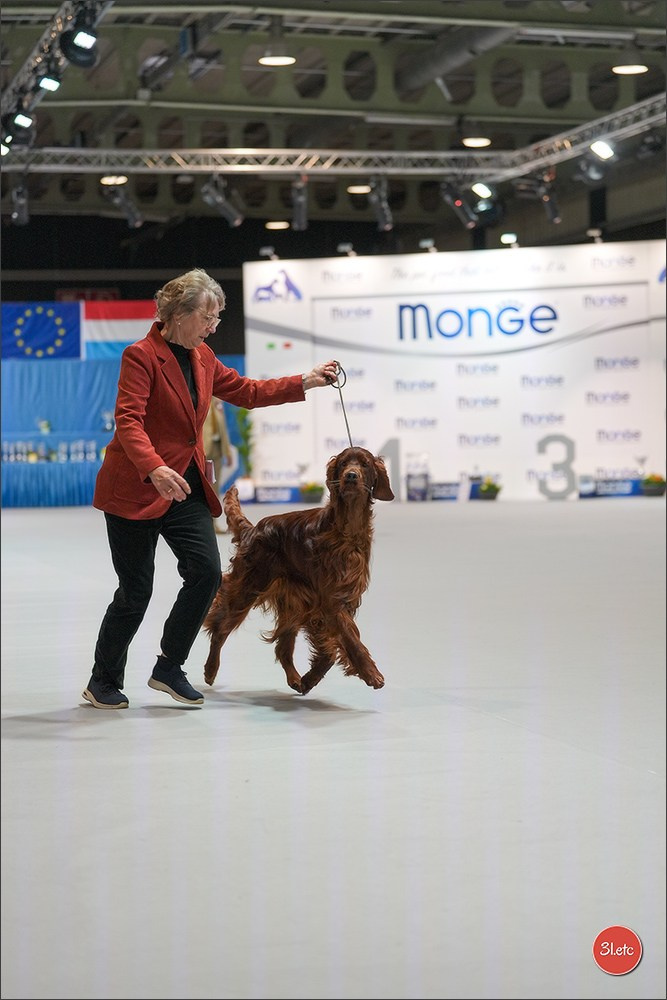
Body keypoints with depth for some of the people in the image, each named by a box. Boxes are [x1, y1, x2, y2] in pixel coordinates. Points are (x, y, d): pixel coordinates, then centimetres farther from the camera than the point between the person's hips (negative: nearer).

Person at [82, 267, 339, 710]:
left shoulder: (202, 358, 9)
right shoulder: (141, 356, -14)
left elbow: (247, 391, 20)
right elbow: (129, 421, -24)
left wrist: (305, 382, 14)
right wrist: (156, 469, -39)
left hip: (185, 487, 7)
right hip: (136, 490, -7)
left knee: (207, 572, -7)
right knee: (136, 591, -2)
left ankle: (169, 668, 9)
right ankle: (103, 682, 17)